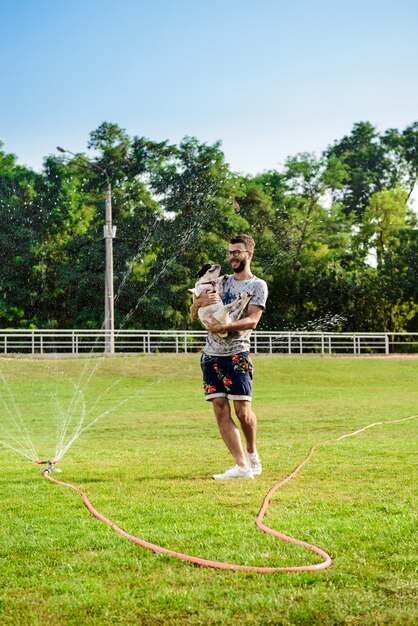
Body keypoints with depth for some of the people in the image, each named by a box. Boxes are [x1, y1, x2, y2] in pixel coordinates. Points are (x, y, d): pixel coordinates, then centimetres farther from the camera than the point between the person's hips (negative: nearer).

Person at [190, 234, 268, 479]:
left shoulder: (258, 285, 1)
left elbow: (252, 320, -12)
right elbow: (194, 315, 13)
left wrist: (224, 327, -26)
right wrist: (201, 301, -9)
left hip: (237, 355, -5)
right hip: (211, 355, 5)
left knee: (243, 411, -7)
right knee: (221, 411, -5)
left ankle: (252, 453, 22)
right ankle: (242, 466, -5)